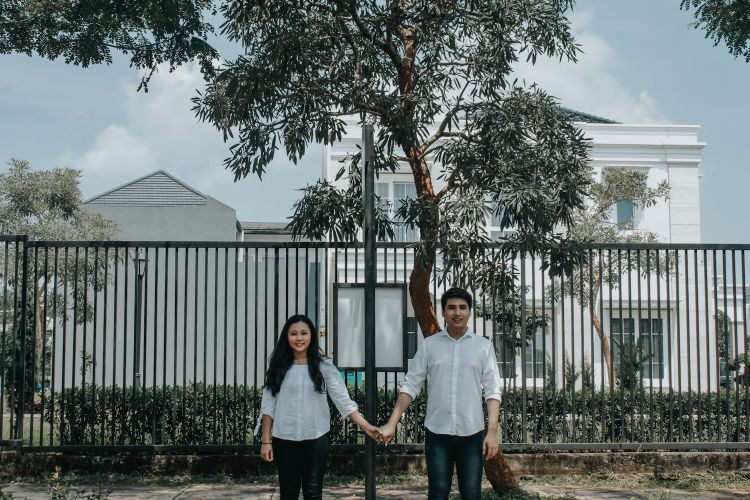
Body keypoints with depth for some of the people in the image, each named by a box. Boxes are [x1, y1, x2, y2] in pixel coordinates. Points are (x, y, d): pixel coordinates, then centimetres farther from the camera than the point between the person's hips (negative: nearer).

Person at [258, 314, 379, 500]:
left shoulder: (324, 366, -4)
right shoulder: (278, 367, -1)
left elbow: (343, 401, -6)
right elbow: (268, 406, 1)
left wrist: (365, 426, -15)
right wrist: (266, 441, -1)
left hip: (316, 438, -1)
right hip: (284, 439, 1)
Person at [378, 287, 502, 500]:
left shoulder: (484, 346, 2)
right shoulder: (429, 345, 3)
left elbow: (492, 392, 0)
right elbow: (410, 386, 2)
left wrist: (492, 432, -9)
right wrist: (391, 424, -6)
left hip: (472, 433, 0)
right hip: (436, 432, 0)